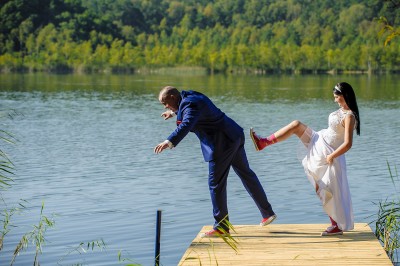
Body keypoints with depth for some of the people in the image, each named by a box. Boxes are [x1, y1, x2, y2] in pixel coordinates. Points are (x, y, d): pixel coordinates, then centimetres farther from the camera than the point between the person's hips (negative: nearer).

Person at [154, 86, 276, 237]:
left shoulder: (191, 105, -20)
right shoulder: (189, 96, 10)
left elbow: (186, 125, -39)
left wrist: (169, 142, -51)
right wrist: (174, 112, 51)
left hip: (223, 144, -11)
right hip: (233, 136, 11)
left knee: (216, 183, -4)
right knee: (246, 173, 19)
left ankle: (221, 227, 3)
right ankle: (267, 213, 30)